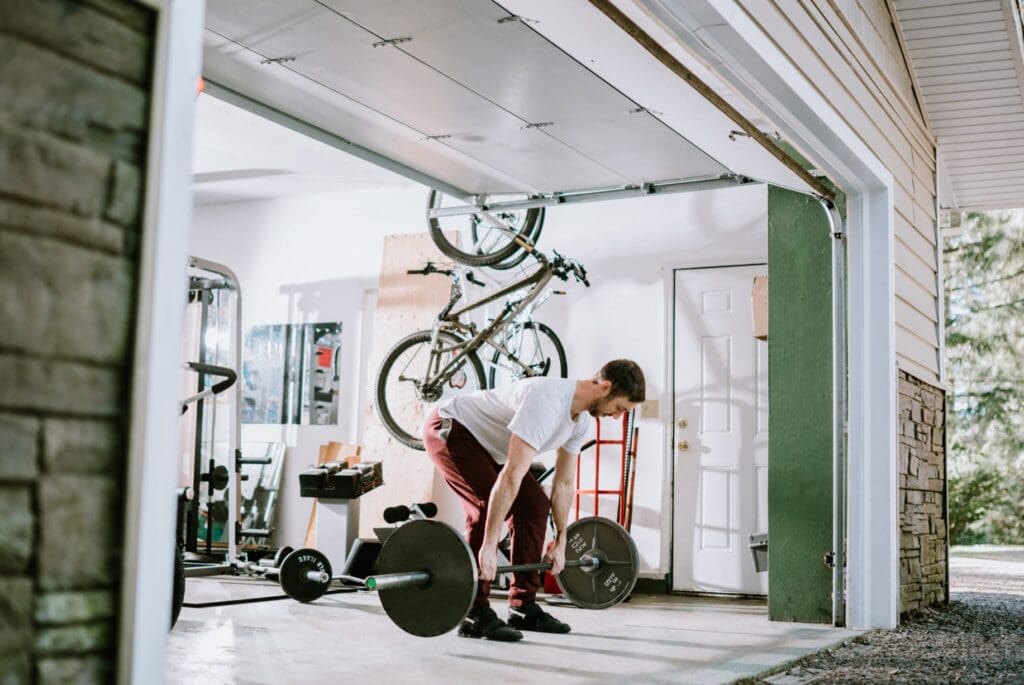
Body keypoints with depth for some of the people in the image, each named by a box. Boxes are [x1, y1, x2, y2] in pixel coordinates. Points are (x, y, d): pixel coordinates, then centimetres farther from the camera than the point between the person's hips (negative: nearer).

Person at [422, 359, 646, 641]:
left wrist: (560, 541, 9)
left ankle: (523, 607, 7)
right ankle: (475, 614, -17)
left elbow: (564, 483, 6)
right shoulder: (546, 402, -36)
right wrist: (489, 546, -41)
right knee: (487, 507, -25)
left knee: (534, 505, 1)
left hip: (485, 442, 10)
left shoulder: (581, 420, -5)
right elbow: (512, 476, -41)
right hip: (449, 430, -10)